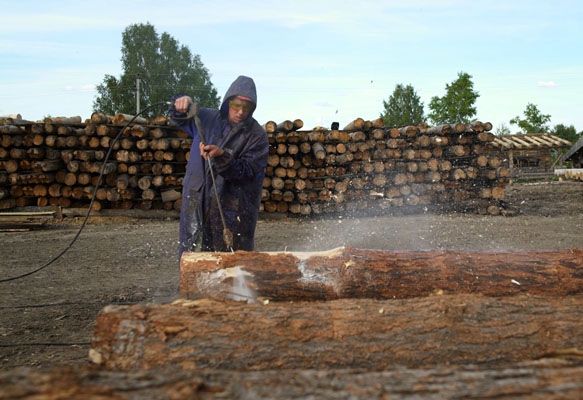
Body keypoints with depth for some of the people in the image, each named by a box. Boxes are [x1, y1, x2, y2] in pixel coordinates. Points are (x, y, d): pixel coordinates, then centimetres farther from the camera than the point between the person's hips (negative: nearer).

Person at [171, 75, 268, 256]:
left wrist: (222, 157, -27)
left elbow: (248, 172, -12)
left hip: (232, 213, -3)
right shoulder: (207, 119, 9)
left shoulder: (257, 136, -3)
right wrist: (182, 104, 4)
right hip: (197, 205, 3)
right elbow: (181, 118, 27)